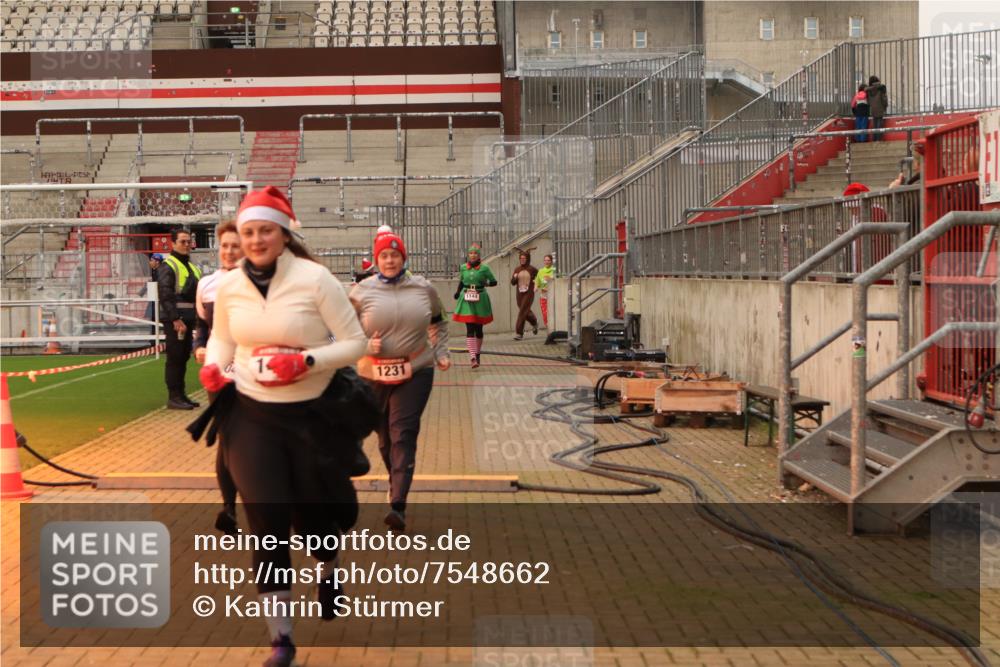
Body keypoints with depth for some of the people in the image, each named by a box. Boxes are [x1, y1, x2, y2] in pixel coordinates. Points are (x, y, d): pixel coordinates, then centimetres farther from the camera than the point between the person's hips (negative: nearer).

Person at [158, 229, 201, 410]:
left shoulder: (193, 268, 20)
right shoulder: (167, 266, -8)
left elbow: (198, 295, 23)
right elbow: (166, 296, -17)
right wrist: (176, 319, -23)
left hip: (188, 319, 8)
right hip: (174, 320, -8)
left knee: (183, 358, 12)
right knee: (175, 358, -7)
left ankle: (181, 395, 19)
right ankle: (173, 397, -4)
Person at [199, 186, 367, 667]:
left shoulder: (314, 278, -13)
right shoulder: (229, 285, -1)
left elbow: (355, 342, -8)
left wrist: (307, 361, -22)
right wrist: (213, 366, -5)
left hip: (311, 415, -2)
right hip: (250, 417, 2)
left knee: (310, 516, 12)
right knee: (267, 523, -4)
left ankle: (328, 572, 51)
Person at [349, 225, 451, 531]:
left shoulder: (423, 288, 3)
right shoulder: (361, 292, -3)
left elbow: (438, 323, 20)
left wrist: (441, 353, 11)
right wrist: (365, 345, -15)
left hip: (415, 372, -1)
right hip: (375, 374, 1)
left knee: (403, 434, -11)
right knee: (385, 437, 12)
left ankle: (397, 506, -16)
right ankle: (396, 481, 41)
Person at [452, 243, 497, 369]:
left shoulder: (484, 268, -4)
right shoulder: (463, 267, 5)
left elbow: (494, 282, 3)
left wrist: (484, 284, -16)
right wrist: (458, 291, 5)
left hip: (480, 300, -1)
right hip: (467, 300, 1)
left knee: (478, 329, 10)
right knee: (469, 329, -9)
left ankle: (477, 353, 29)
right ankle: (472, 356, -15)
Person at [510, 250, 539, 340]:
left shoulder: (532, 269, -4)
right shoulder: (517, 269, 6)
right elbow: (512, 283, 6)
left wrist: (535, 282, -4)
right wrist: (514, 277, -13)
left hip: (529, 293, -5)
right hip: (519, 293, 5)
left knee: (522, 312, -13)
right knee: (526, 312, 16)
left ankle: (519, 333, -12)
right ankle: (534, 323, 45)